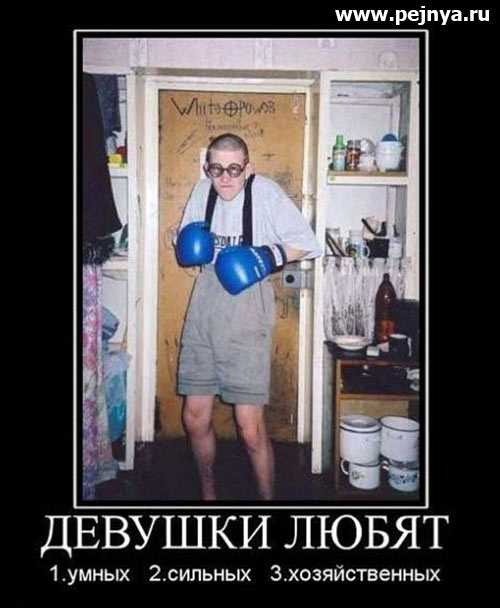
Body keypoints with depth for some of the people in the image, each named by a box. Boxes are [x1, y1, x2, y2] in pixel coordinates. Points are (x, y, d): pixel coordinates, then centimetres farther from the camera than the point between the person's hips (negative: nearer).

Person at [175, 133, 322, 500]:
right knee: (195, 418, 10)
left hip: (247, 314, -5)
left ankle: (268, 498, 20)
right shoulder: (202, 191, 8)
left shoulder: (265, 192, -6)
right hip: (204, 311, 5)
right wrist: (190, 244, -1)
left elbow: (308, 243, -4)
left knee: (251, 429, -5)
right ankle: (208, 493, 35)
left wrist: (272, 256, -18)